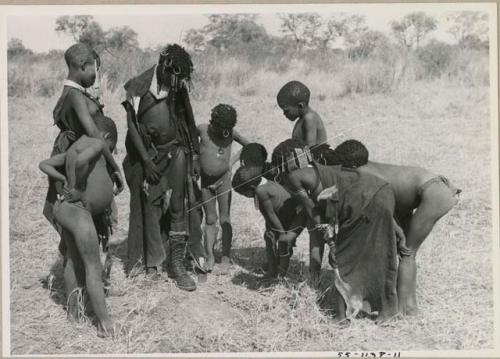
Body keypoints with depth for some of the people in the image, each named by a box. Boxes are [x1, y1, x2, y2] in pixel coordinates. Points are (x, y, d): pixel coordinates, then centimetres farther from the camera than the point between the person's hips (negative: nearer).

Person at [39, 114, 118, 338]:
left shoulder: (74, 148, 19)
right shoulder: (97, 143, -7)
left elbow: (44, 165, 23)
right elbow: (81, 160, -29)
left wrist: (65, 180, 13)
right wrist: (80, 187, -18)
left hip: (66, 208, 10)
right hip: (77, 210, -10)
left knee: (74, 261, 21)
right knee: (94, 267, -6)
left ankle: (72, 312, 35)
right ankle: (105, 325, -5)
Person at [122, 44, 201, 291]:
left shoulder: (179, 87, 2)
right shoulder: (139, 88, -10)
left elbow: (187, 122, 10)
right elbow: (131, 126, -7)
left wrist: (194, 157, 8)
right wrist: (146, 160, -11)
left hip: (175, 152, 3)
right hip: (147, 155, -3)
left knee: (179, 208, -1)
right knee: (149, 208, 3)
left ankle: (177, 263, 6)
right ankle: (152, 262, 17)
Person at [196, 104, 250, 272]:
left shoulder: (231, 133, -8)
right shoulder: (203, 130, -10)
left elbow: (248, 145, 7)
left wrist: (233, 160, -1)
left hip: (223, 180, -1)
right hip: (205, 181, 1)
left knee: (225, 220, 1)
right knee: (210, 220, 7)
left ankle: (226, 258, 9)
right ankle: (210, 257, 13)